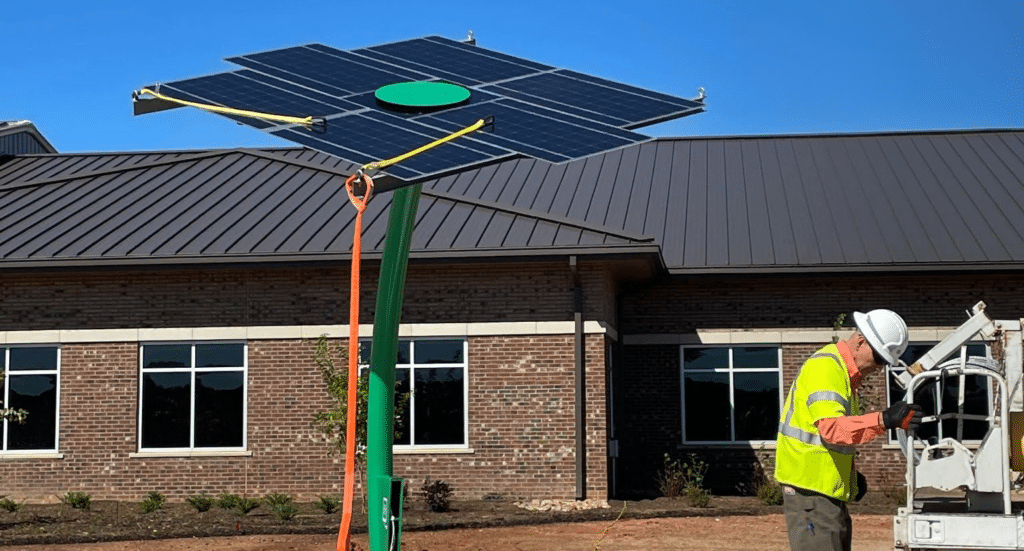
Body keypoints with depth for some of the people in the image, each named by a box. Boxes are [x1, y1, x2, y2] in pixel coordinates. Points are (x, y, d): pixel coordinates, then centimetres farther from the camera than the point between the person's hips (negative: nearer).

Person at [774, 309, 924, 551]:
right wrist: (884, 420, -41)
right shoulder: (825, 367, -17)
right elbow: (831, 426, -31)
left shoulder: (847, 373, 17)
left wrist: (852, 474, 13)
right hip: (809, 489, -11)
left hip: (829, 491, 11)